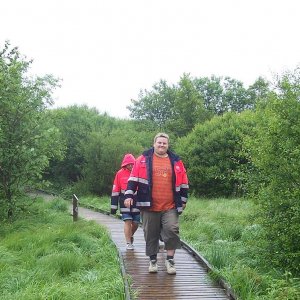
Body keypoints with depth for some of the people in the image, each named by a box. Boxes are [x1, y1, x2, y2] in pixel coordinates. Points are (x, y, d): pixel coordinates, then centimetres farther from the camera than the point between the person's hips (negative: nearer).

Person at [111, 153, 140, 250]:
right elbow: (115, 190, 1)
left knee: (136, 222, 6)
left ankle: (131, 235, 36)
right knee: (128, 221, -7)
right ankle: (128, 243, 2)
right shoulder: (120, 174, -1)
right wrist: (113, 206, 0)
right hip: (124, 201, -2)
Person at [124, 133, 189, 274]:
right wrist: (129, 195, -4)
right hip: (149, 206, -1)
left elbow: (183, 182, 15)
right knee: (150, 234, 7)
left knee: (172, 230, -11)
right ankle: (153, 260, 21)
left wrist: (183, 200, 15)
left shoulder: (176, 162, 9)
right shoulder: (144, 159, 4)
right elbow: (134, 178, 3)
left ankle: (170, 260, 3)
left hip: (170, 207, 1)